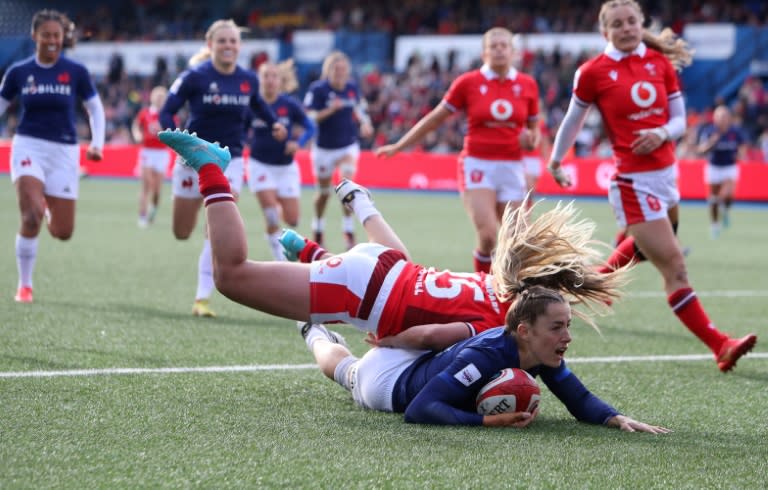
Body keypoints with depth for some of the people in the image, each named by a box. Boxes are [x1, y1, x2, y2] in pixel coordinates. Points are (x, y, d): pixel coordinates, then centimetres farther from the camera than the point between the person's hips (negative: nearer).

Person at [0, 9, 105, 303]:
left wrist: (96, 144, -4)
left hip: (64, 151, 1)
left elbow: (95, 109, 9)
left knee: (63, 232, 0)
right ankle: (24, 286, -6)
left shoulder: (76, 72, -1)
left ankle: (48, 210, 39)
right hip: (28, 147, -1)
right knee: (31, 215, -23)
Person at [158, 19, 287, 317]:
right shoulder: (194, 77, -14)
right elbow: (166, 113, -13)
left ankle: (202, 298, -9)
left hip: (230, 160, 2)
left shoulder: (248, 80, -2)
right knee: (181, 233, 10)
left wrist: (274, 122, 4)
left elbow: (256, 104, 22)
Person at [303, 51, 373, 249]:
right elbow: (310, 118, -17)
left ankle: (349, 232, -11)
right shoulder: (317, 89, -14)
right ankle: (318, 233, 35)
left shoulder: (353, 88, -2)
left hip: (348, 145, 2)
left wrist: (365, 123, -2)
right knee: (324, 192, 12)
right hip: (324, 148, -2)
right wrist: (330, 110, -29)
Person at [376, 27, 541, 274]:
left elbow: (534, 128, 17)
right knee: (487, 235, -18)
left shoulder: (527, 84, 5)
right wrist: (398, 146, 11)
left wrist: (532, 140, -7)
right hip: (477, 165, -3)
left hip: (512, 168, 3)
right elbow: (434, 118, 8)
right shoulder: (468, 82, -1)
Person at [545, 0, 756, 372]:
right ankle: (721, 348, -14)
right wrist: (555, 161, 17)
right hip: (634, 183, -6)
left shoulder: (661, 62, 5)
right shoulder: (594, 71, -7)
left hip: (666, 172, 6)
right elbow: (573, 120, 7)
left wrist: (662, 134, -14)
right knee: (674, 268, -11)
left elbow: (679, 120, 7)